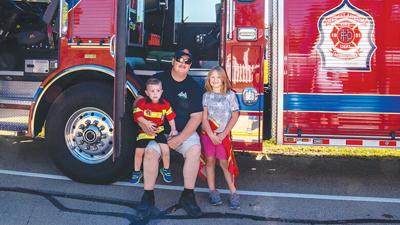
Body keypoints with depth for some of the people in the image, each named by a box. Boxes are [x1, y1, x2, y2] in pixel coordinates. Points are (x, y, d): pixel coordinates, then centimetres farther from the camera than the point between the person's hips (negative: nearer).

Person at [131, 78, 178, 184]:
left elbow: (171, 117, 6)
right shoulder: (142, 103, -10)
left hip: (159, 130, 1)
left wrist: (173, 129, 0)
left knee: (166, 150, -11)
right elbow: (137, 115, -11)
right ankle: (137, 172, 20)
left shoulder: (165, 104, -3)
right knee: (139, 151, -3)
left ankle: (166, 170, 16)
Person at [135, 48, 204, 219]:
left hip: (185, 132, 1)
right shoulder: (158, 79, 3)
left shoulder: (194, 87, 3)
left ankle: (188, 196, -16)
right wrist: (141, 121, -18)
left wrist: (180, 138, -14)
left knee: (195, 149, -28)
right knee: (151, 151, -29)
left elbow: (196, 117, -4)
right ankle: (148, 197, -15)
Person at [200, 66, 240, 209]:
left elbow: (235, 116, -1)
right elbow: (204, 118, 0)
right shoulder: (206, 95, 5)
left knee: (224, 162, -8)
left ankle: (233, 193, -4)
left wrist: (223, 134, -7)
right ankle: (212, 191, 6)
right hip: (207, 133, 2)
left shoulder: (230, 95, 1)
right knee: (210, 160, -2)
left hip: (223, 134, -2)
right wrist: (211, 135, -11)